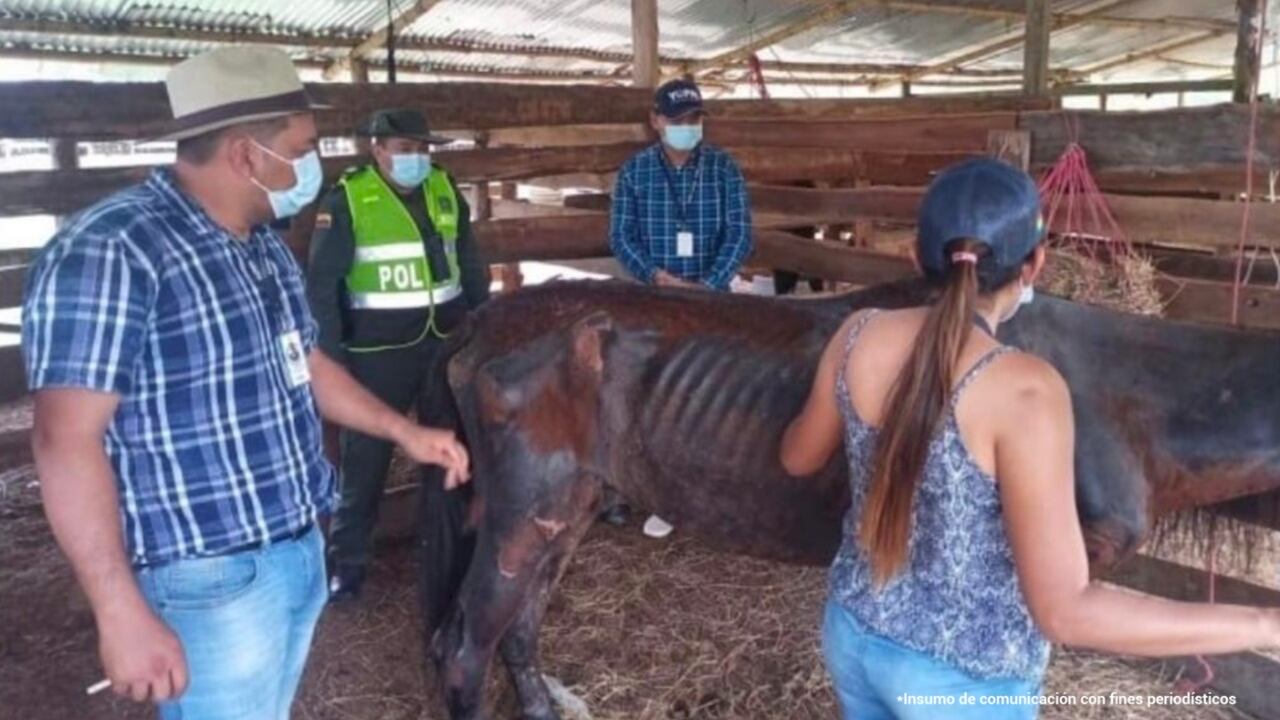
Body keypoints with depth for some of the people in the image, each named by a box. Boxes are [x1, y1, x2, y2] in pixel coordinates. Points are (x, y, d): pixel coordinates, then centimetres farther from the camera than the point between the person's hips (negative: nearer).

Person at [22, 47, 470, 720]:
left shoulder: (262, 246, 9)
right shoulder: (110, 252, -19)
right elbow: (67, 442, -22)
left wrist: (404, 430, 18)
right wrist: (123, 614, -23)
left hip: (299, 552, 9)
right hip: (213, 582, -8)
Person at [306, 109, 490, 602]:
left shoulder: (445, 190, 4)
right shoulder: (347, 201, -10)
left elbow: (471, 265, 12)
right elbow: (321, 285, -8)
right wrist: (331, 357, -12)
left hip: (447, 342, 5)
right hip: (378, 351, -4)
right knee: (366, 459, 5)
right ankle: (346, 564, 19)